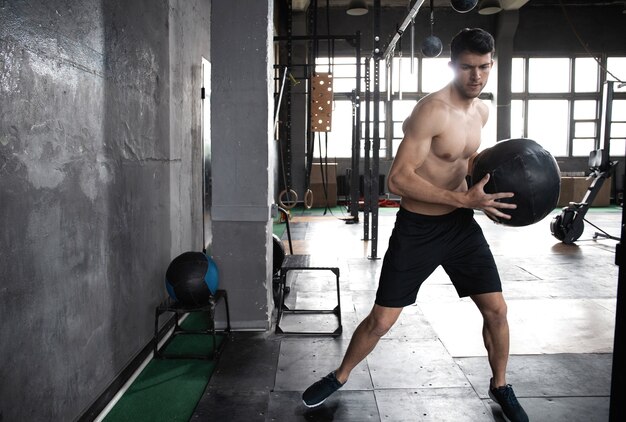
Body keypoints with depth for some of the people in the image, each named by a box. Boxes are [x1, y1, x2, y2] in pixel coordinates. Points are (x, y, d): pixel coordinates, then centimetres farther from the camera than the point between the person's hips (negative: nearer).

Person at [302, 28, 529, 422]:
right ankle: (340, 377, 27)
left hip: (461, 224, 6)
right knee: (381, 320, 1)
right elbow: (398, 179, -25)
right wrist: (465, 199, -27)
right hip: (417, 229, -6)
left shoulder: (481, 110, 6)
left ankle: (501, 386, 32)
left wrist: (493, 174, 6)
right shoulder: (432, 110, -20)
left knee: (496, 309, 6)